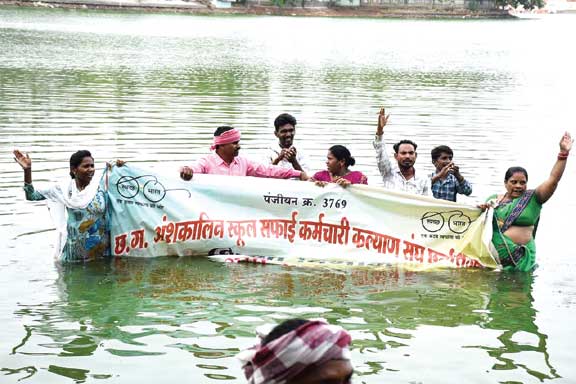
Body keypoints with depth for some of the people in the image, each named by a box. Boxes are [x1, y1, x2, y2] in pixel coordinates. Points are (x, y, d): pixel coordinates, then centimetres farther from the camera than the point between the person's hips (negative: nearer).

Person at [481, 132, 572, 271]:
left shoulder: (532, 198, 5)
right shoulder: (494, 199, 14)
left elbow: (553, 180, -4)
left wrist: (563, 153, -11)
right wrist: (482, 210, -4)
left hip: (520, 257, -2)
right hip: (492, 255, 2)